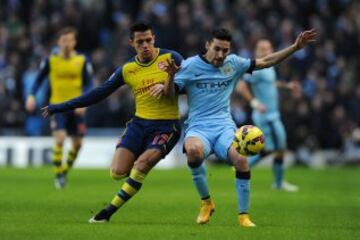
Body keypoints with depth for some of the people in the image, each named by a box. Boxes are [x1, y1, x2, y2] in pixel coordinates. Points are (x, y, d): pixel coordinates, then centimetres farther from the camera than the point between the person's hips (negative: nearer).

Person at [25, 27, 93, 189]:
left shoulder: (83, 60, -2)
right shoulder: (51, 60, -3)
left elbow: (88, 84, -1)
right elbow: (39, 79, 7)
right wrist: (32, 96, -7)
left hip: (76, 108, 2)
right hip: (57, 105, -2)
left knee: (77, 143, 5)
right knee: (60, 138, -18)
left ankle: (65, 171, 29)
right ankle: (58, 175, -7)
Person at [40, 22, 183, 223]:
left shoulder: (170, 58, -2)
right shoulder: (127, 70, 6)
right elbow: (98, 94, 10)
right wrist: (59, 107, 9)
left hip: (167, 126, -4)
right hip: (139, 123, 4)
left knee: (142, 164, -26)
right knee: (118, 172, -13)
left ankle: (109, 211, -13)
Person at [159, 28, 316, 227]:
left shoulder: (233, 63, 10)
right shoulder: (190, 65, 0)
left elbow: (265, 62, 18)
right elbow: (169, 94, 1)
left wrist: (296, 47, 13)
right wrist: (172, 76, -21)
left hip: (224, 127, 2)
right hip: (198, 128, -2)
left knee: (241, 159, -30)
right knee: (193, 151, -38)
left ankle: (244, 215, -14)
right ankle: (206, 202, -13)